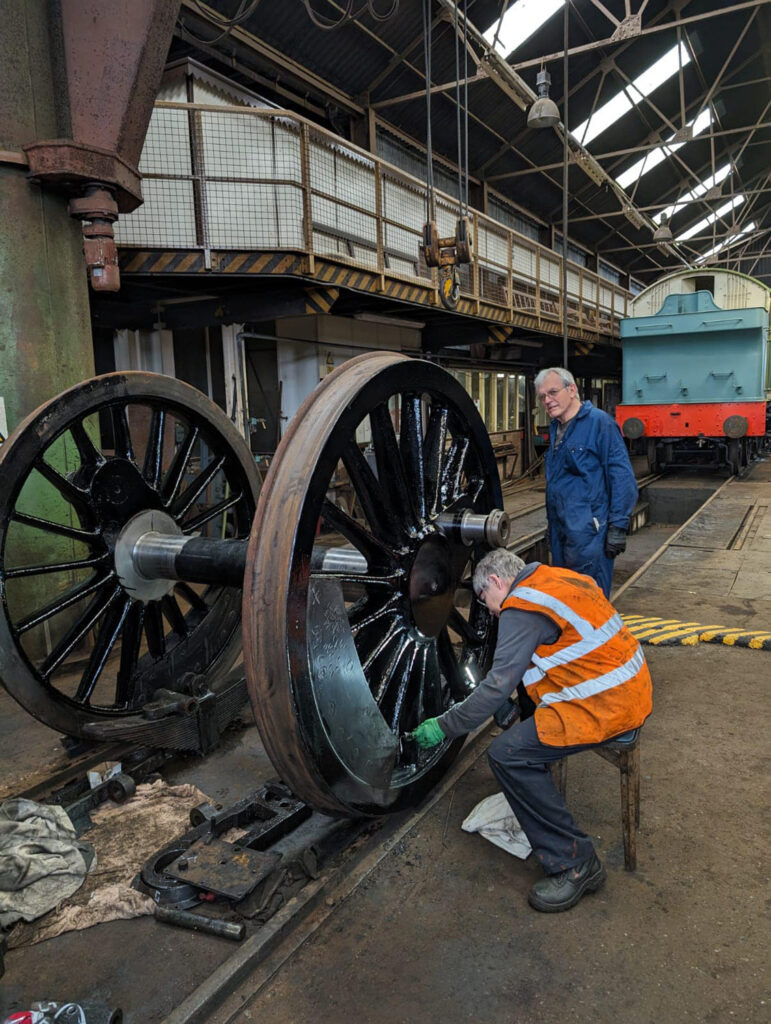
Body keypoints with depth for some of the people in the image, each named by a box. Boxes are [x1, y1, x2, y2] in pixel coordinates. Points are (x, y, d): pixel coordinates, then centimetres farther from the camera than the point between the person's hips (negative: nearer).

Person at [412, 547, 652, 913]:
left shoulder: (522, 608, -15)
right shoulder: (554, 578, 13)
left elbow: (498, 685, -17)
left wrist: (443, 727, -6)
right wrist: (513, 706, 28)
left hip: (605, 705, -10)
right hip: (628, 687, 10)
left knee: (506, 755, -13)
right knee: (527, 683, 24)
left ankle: (574, 864, -4)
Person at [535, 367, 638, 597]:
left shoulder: (598, 422, -11)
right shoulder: (555, 428, 14)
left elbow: (622, 478, -15)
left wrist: (618, 526, -18)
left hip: (588, 533, -8)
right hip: (560, 532, 8)